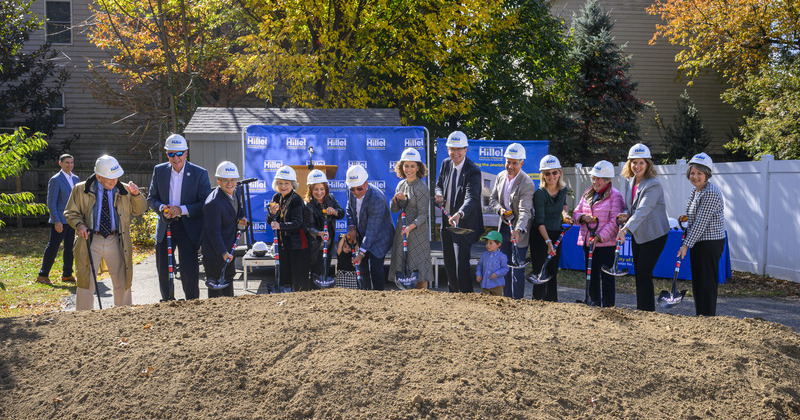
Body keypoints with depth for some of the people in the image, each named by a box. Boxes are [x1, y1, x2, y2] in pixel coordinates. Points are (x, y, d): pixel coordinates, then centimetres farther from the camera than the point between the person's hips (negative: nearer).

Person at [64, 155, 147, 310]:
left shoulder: (123, 190, 6)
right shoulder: (81, 189, 1)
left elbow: (139, 210, 5)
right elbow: (70, 212, 7)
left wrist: (136, 194, -13)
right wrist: (79, 225, -13)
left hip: (115, 241, 2)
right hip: (90, 241, -2)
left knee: (122, 283, 8)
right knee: (86, 283, 2)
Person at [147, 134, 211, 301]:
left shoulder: (200, 173, -5)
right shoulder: (159, 170, 6)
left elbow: (206, 203, -8)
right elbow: (151, 198, 11)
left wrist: (182, 210, -20)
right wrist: (161, 208, -11)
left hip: (189, 228, -4)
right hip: (165, 226, 4)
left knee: (189, 271, -5)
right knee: (162, 268, 10)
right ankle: (168, 301, 30)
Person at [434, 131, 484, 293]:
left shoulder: (473, 171, -20)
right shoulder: (446, 164, 2)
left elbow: (471, 198, -33)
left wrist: (459, 214, -52)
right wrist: (439, 194, -7)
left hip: (464, 223, -7)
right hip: (446, 220, 7)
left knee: (461, 265, -10)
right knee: (448, 262, 20)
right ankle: (453, 293, 40)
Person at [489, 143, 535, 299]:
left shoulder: (527, 183, -20)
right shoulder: (501, 176, 1)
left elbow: (525, 210, -29)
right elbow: (493, 198, 11)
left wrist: (518, 230, -45)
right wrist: (500, 209, -11)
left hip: (519, 229, -6)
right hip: (504, 226, 7)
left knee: (517, 267, -3)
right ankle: (506, 298, 27)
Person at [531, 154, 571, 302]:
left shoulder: (563, 189, 0)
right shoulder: (539, 193, -19)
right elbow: (540, 221, -21)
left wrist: (564, 213, 3)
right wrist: (548, 242, -28)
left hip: (556, 234, 6)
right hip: (540, 236, -6)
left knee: (553, 272, 11)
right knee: (540, 273, -6)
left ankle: (552, 304, 19)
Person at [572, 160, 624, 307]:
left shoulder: (615, 196, -6)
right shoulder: (587, 193, 14)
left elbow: (614, 221, -12)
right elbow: (576, 213, 16)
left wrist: (600, 237, -21)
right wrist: (583, 217, -8)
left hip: (606, 244, -6)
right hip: (587, 242, 7)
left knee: (607, 278, -2)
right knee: (591, 277, 13)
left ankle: (607, 309, 5)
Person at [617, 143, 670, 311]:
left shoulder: (654, 185, -18)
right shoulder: (628, 183, 5)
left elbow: (643, 210, -29)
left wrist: (625, 229, -39)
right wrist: (626, 215, -9)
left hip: (654, 235, -8)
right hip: (637, 234, 8)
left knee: (644, 273, -9)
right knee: (638, 273, 12)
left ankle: (647, 311, 0)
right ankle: (641, 310, 21)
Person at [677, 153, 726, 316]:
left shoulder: (711, 193, -17)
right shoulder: (696, 191, 12)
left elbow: (701, 222, -20)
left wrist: (686, 244, -19)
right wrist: (685, 218, 6)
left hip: (710, 243, -10)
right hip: (698, 242, 10)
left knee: (707, 283, -5)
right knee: (697, 282, 14)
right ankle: (700, 317, 22)